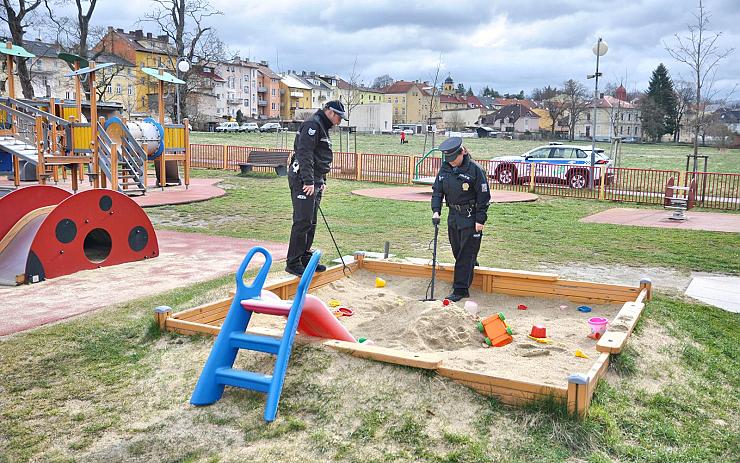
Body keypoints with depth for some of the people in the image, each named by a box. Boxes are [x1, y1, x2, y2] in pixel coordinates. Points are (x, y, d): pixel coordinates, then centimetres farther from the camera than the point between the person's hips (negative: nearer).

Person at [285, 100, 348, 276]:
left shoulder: (323, 128, 23)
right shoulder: (313, 124, -11)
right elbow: (305, 154, -20)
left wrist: (322, 181, 22)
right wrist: (308, 181, -24)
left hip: (314, 181, 10)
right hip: (303, 181, -10)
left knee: (311, 222, 13)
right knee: (303, 221, -11)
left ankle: (305, 258, 21)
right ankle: (293, 263, -7)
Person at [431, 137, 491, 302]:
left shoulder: (474, 170, -13)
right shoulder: (445, 169, 4)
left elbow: (484, 197, -11)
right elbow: (437, 191, 9)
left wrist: (480, 220, -13)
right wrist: (436, 211, -6)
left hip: (471, 218, -6)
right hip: (453, 216, 6)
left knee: (466, 255, -3)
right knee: (457, 252, 15)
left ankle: (460, 290, 1)